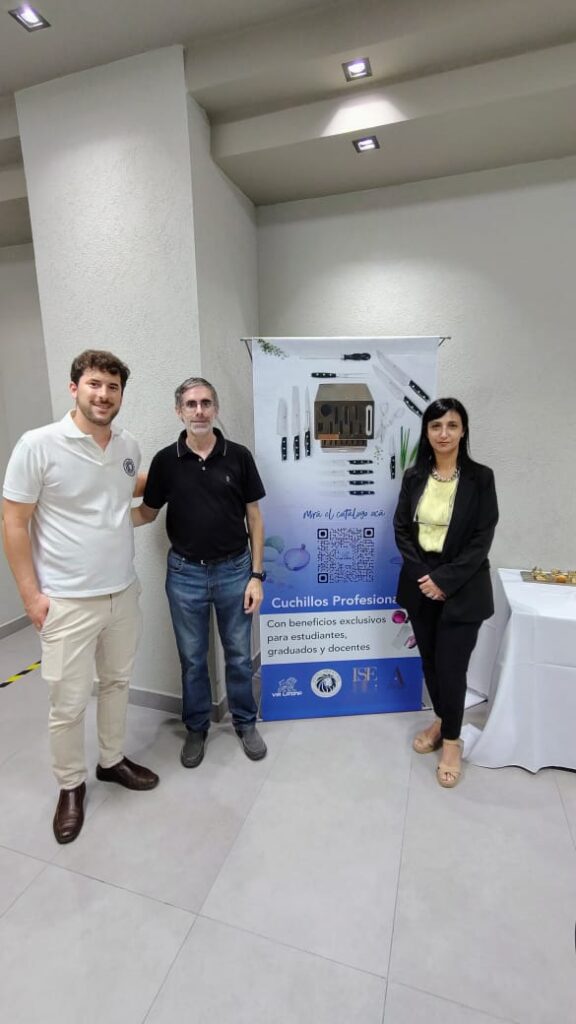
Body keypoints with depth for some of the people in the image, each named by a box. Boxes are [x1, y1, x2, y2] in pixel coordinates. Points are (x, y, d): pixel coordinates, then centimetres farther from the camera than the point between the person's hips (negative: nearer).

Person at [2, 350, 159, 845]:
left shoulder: (130, 447, 2)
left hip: (123, 592, 5)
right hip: (68, 601, -5)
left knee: (117, 683, 20)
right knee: (69, 703, 9)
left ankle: (113, 760, 43)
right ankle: (71, 786, 34)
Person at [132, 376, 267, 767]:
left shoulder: (238, 456, -5)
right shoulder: (166, 460, -4)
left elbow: (254, 518, -1)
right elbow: (148, 512, 6)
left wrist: (256, 575, -5)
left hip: (234, 570, 0)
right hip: (185, 573, 1)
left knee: (239, 654, 15)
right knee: (192, 658, 15)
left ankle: (246, 722, 37)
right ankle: (196, 727, 37)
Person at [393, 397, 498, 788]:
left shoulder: (480, 477, -7)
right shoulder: (414, 477, 2)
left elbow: (482, 539, -10)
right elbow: (401, 529, 2)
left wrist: (444, 579, -15)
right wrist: (421, 574, -9)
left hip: (462, 589, -3)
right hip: (421, 584, 3)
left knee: (451, 667, 3)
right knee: (430, 662, 15)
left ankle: (452, 740, 26)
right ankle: (441, 720, 39)